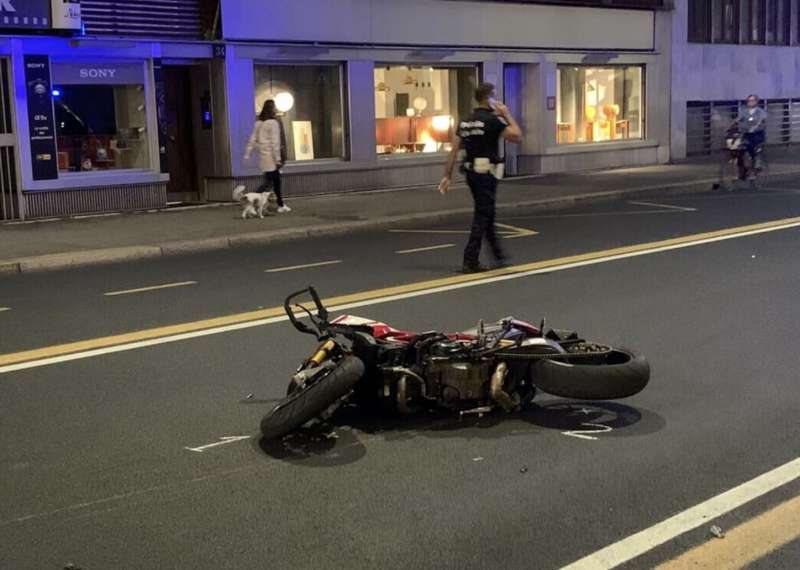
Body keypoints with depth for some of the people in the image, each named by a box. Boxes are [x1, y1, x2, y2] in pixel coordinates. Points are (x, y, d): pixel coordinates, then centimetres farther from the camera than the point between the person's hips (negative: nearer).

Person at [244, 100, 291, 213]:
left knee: (276, 181, 14)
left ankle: (281, 205, 17)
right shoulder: (273, 122, -11)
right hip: (271, 155, -8)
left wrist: (247, 154, 10)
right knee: (269, 181, -7)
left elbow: (252, 139, 9)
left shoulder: (258, 123, 11)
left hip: (262, 155, 8)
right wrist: (277, 158, -15)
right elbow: (275, 142, -15)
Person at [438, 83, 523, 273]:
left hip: (472, 172, 8)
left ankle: (498, 256, 26)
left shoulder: (465, 122, 10)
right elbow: (517, 137, -10)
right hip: (487, 173, -8)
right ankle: (470, 262, -4)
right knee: (482, 217, -3)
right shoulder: (493, 120, -12)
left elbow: (454, 150, 6)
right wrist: (507, 115, 0)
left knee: (486, 215, 17)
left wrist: (447, 176, 6)